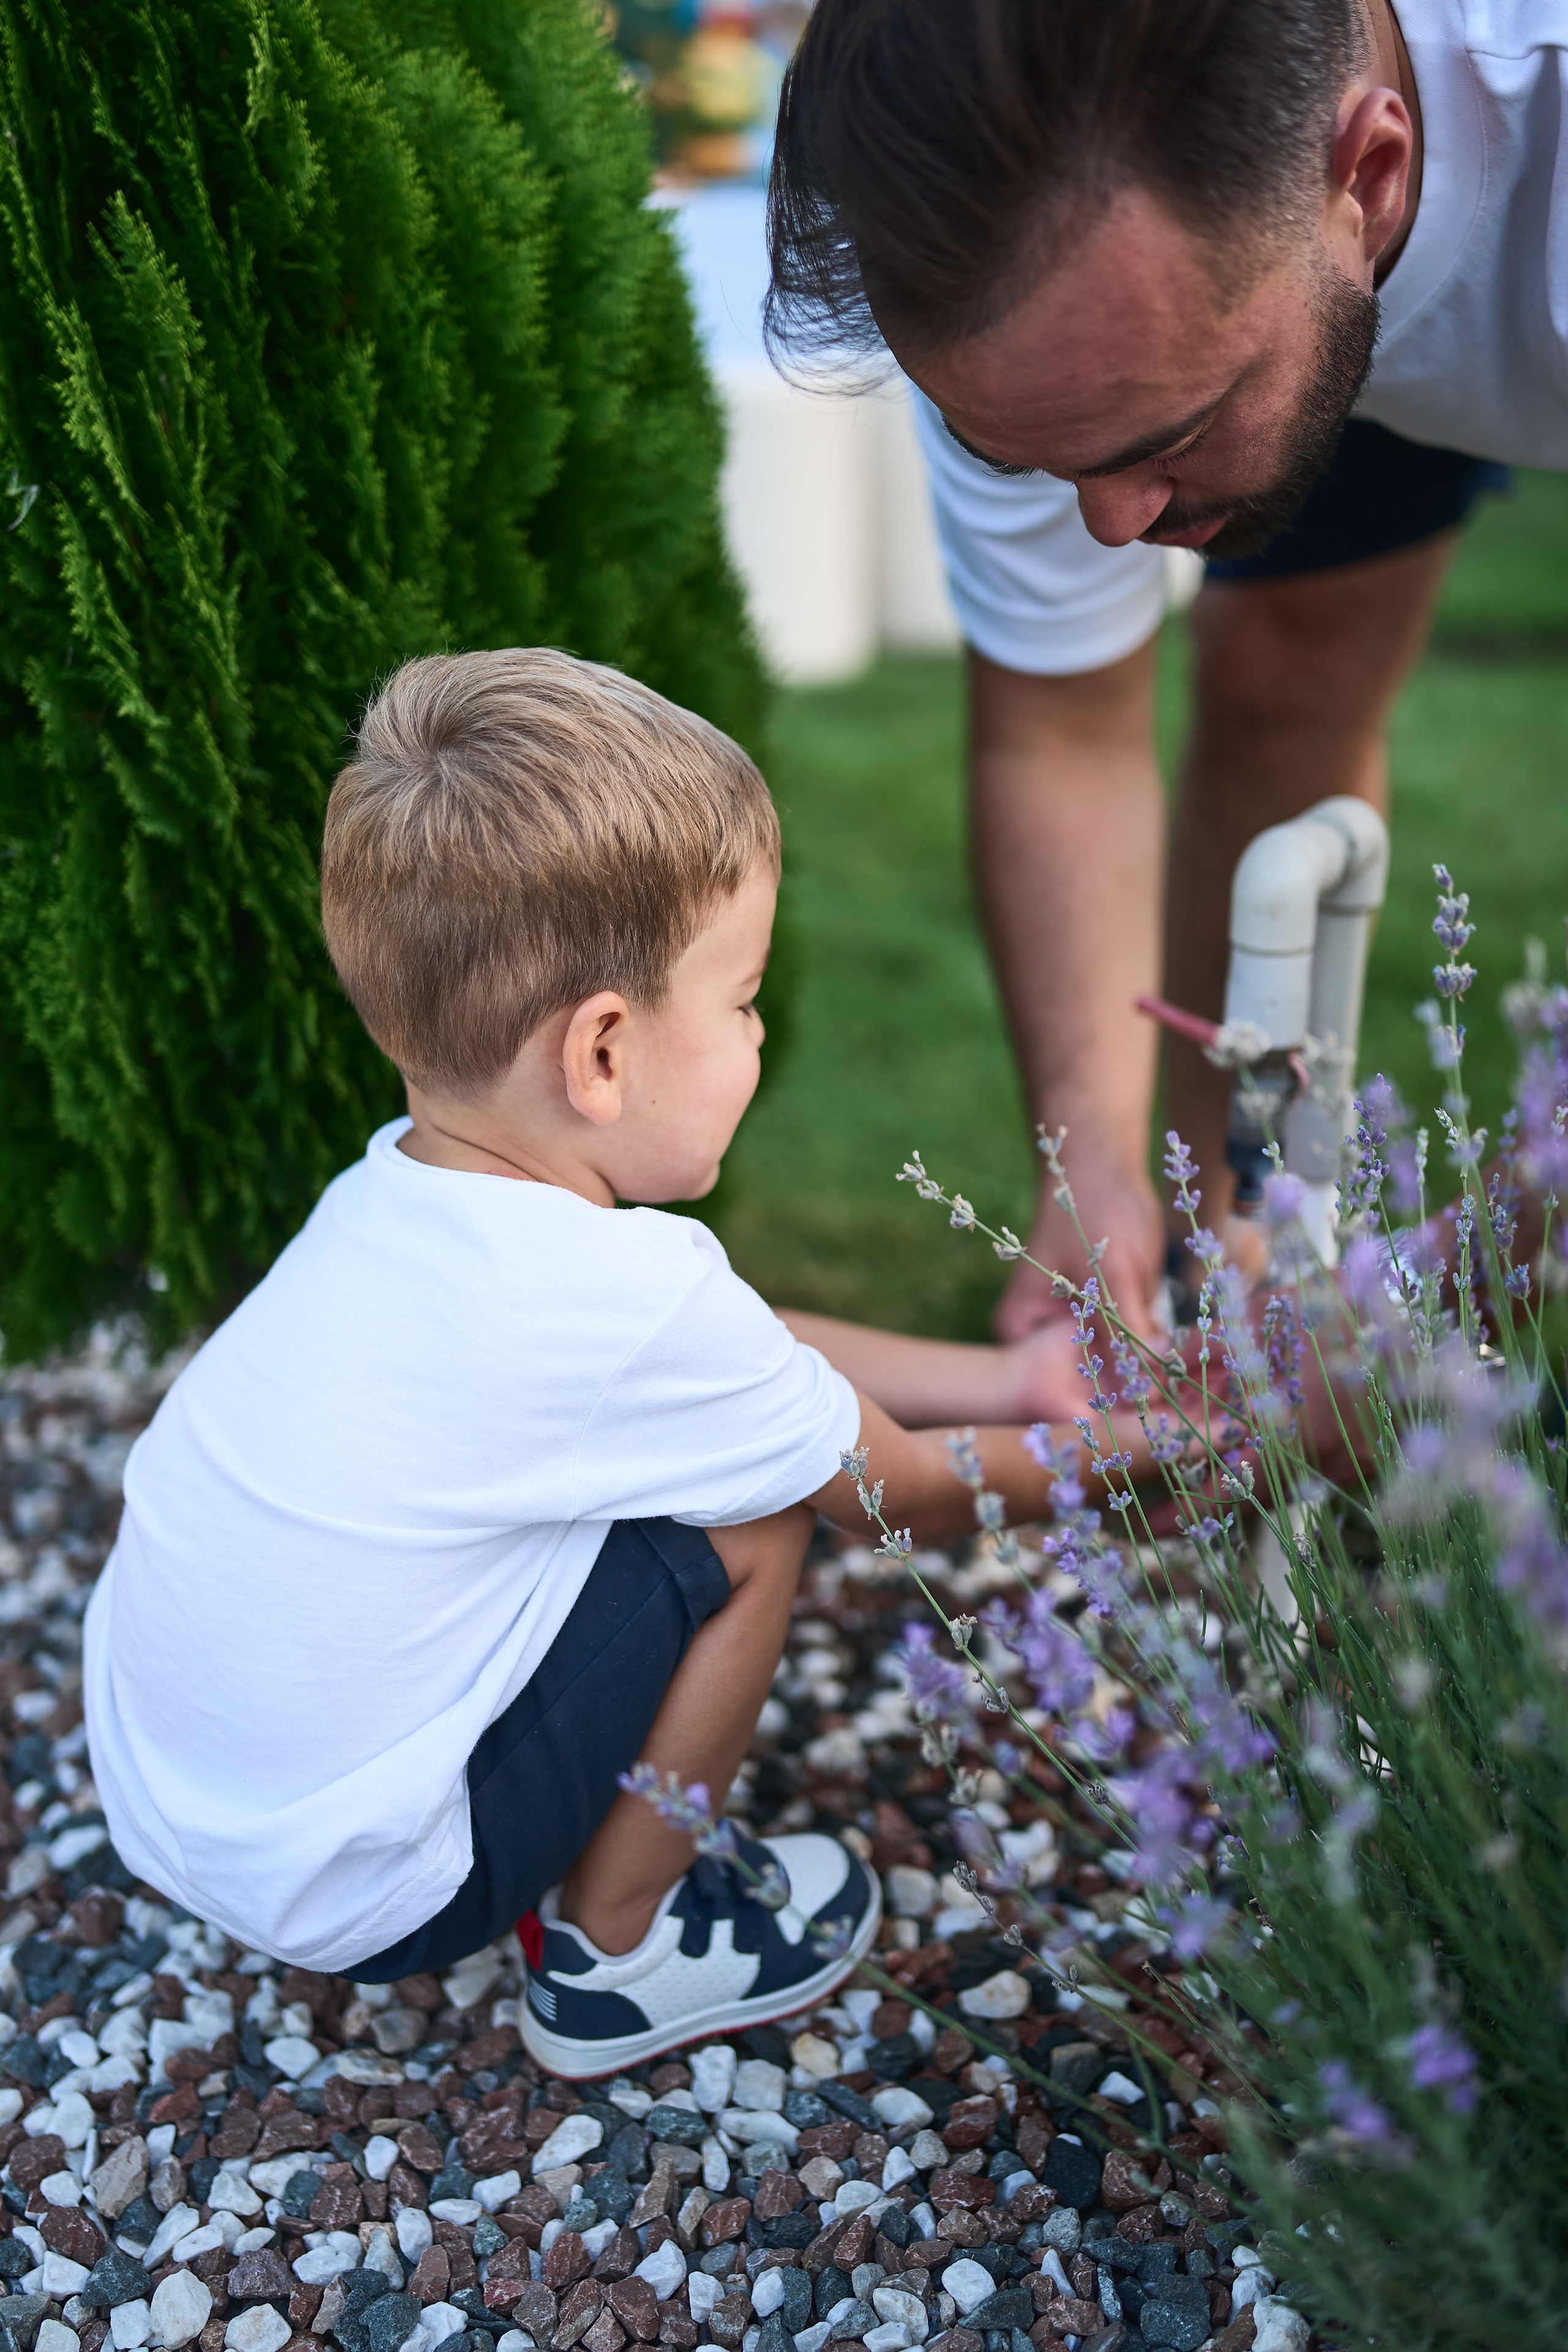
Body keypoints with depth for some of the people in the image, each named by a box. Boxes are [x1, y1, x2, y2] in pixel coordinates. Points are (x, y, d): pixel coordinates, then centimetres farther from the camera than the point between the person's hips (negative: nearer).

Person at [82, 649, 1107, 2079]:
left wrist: (992, 1377, 15)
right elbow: (903, 1496, -8)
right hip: (348, 1891, -7)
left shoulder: (400, 1194, -3)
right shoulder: (633, 1300, -26)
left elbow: (743, 1364, 11)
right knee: (751, 1515, -10)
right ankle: (615, 1957, 8)